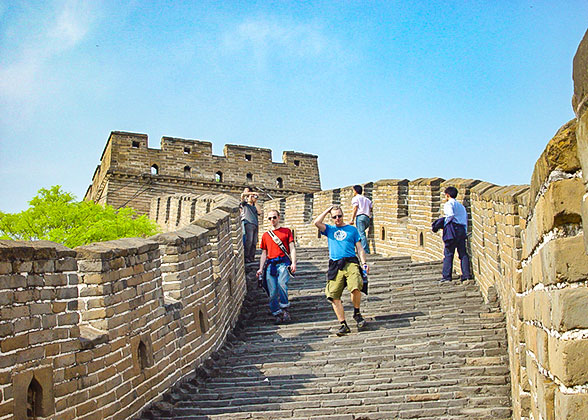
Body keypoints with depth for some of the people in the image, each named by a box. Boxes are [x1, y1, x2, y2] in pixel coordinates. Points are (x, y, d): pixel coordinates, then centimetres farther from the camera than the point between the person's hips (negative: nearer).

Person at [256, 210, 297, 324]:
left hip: (283, 262, -3)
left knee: (282, 284, -27)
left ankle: (284, 309, -15)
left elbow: (292, 248, 8)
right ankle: (277, 314, 1)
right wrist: (261, 269, 10)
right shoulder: (265, 235, 20)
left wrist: (293, 263, -7)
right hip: (270, 264, 3)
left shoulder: (286, 231, 13)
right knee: (272, 291, -7)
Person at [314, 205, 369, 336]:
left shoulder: (352, 229, 17)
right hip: (335, 265, 2)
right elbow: (317, 223, 2)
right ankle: (343, 325, -2)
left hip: (350, 262, -2)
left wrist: (364, 263, 1)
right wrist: (327, 211, 11)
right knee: (334, 296, -9)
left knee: (356, 288, -26)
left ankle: (357, 313, 1)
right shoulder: (330, 229, 20)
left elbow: (359, 248, 15)